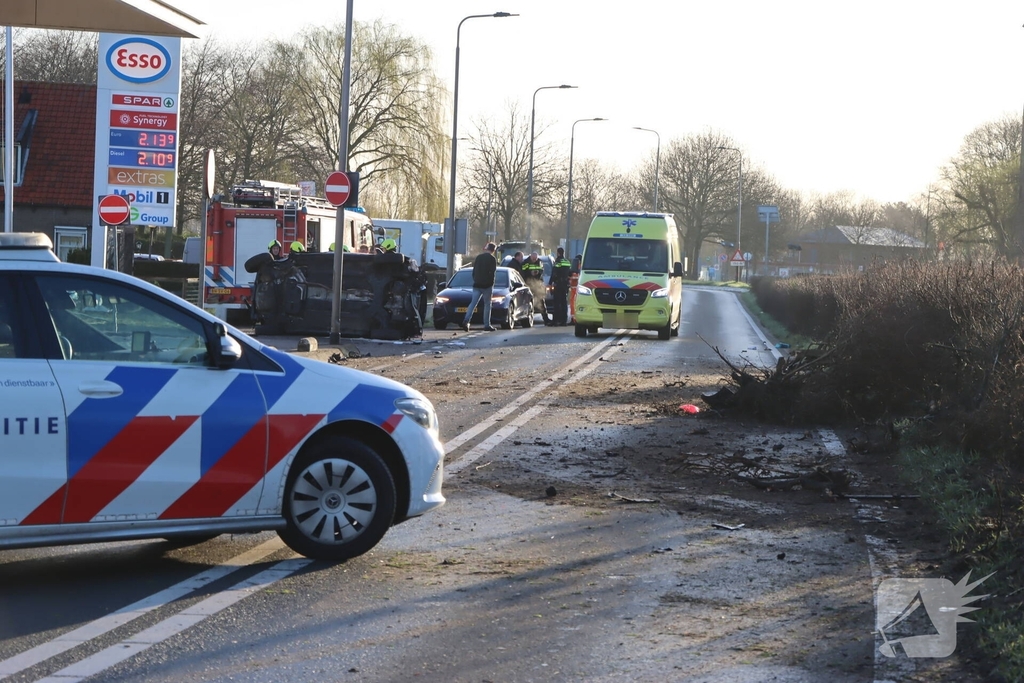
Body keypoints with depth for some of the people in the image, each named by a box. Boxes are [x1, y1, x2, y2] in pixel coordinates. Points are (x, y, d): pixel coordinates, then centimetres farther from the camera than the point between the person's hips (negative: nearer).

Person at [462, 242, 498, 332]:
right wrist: (491, 284, -3)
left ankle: (466, 320, -17)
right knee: (487, 304, 3)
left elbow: (474, 271, 14)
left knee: (473, 303, 0)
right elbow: (492, 273, -11)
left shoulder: (479, 257, 11)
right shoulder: (492, 259, -6)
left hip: (477, 284, 5)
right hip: (487, 285, -4)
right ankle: (486, 325, 3)